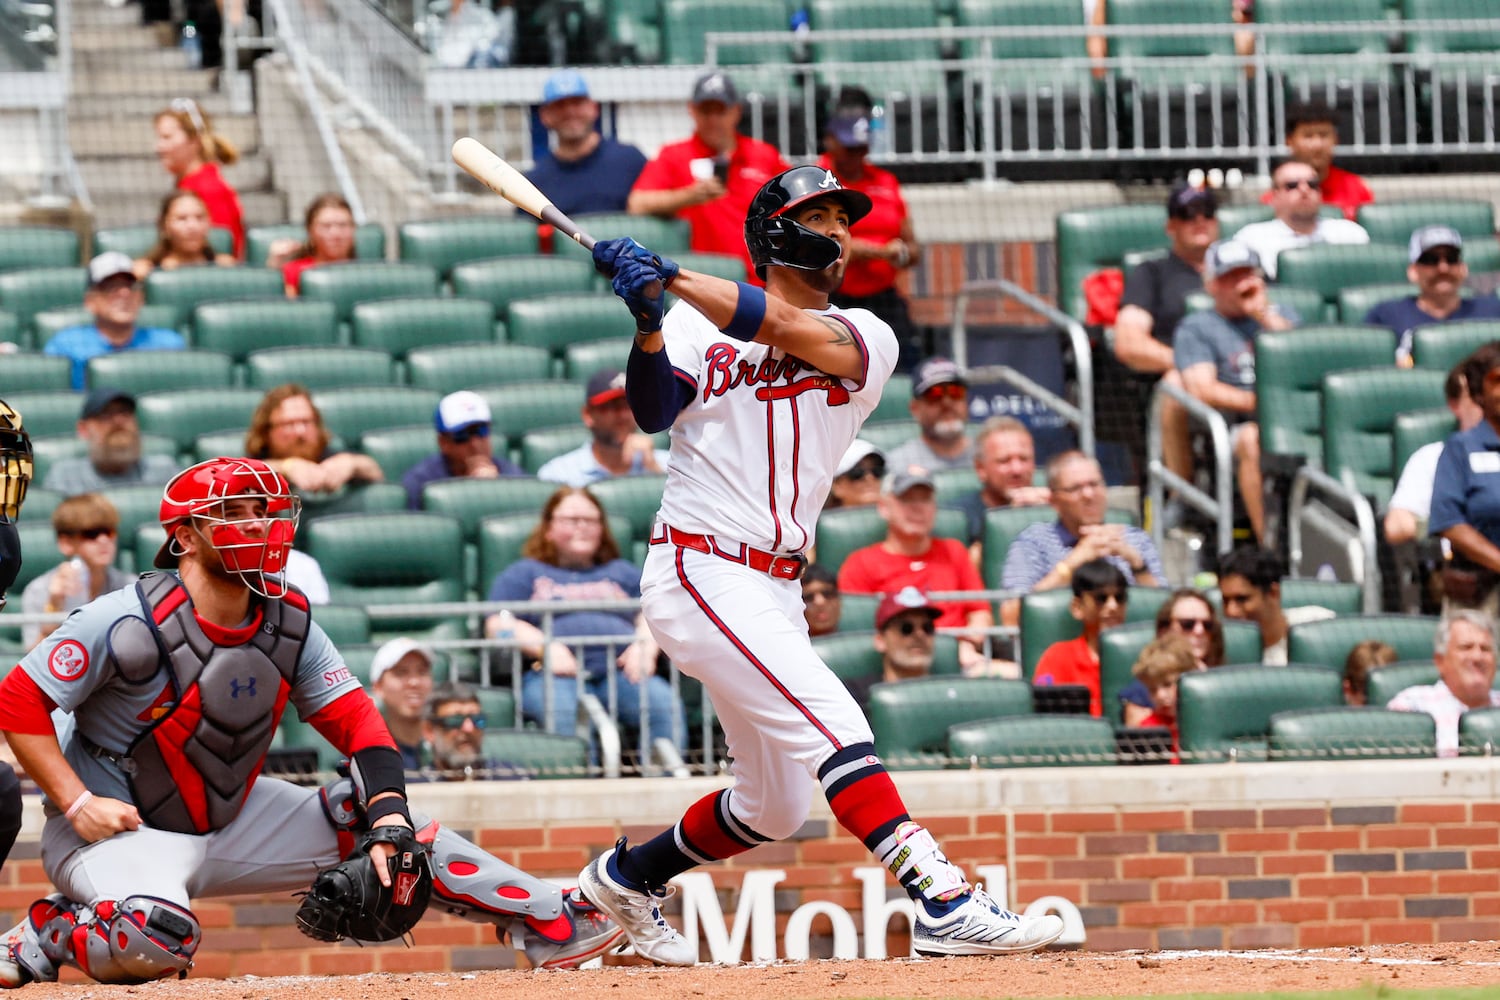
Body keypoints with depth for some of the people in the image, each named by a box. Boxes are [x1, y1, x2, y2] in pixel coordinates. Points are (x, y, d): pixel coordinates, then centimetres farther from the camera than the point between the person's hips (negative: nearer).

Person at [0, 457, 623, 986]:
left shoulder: (288, 620, -2)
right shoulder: (131, 623, -21)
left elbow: (355, 719, -2)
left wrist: (389, 819, -18)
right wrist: (78, 804, -23)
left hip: (231, 818, 7)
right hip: (117, 828, -7)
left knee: (374, 818, -2)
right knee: (157, 937, -38)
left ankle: (546, 923, 5)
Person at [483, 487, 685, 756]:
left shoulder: (623, 572, 35)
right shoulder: (523, 574, 27)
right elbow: (498, 625, 11)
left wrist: (645, 648, -4)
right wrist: (546, 647, -8)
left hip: (622, 671, 2)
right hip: (557, 673, -2)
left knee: (665, 706, -32)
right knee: (563, 711, -40)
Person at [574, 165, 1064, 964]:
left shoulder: (864, 339, 5)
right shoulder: (698, 325, 4)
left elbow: (783, 328, -15)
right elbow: (654, 410, -12)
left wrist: (669, 279, -26)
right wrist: (650, 328, -30)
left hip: (775, 590, 6)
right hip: (699, 572, -6)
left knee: (775, 806, 13)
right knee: (831, 721, -22)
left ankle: (627, 876, 35)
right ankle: (944, 905, -30)